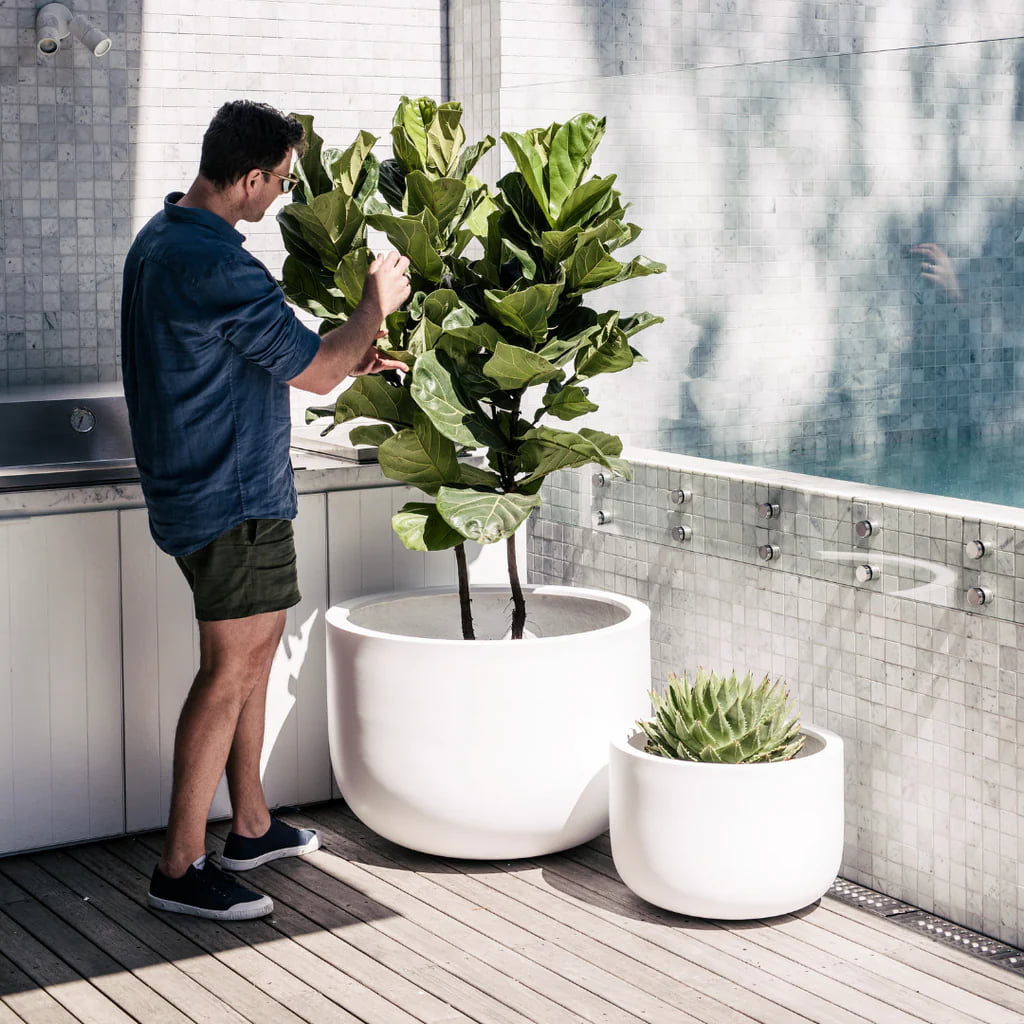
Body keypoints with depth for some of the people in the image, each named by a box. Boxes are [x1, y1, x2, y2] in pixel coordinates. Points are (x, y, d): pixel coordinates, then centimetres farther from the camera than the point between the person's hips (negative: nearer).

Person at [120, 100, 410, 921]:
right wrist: (377, 303, -1)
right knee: (230, 672, -5)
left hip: (194, 486, 11)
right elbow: (314, 371, -17)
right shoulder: (218, 267, -24)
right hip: (236, 500, -11)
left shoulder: (159, 240, 10)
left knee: (255, 652, 19)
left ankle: (252, 825, 31)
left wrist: (347, 361, 19)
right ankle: (180, 869, 1)